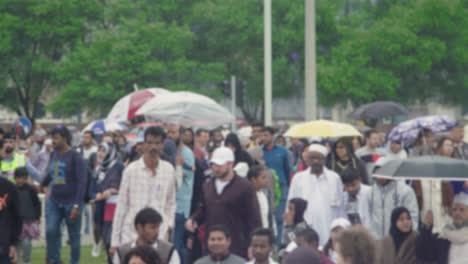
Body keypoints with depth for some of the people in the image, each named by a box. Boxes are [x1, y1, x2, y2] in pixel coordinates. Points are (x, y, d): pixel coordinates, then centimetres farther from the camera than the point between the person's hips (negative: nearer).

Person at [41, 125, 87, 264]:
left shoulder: (75, 157, -11)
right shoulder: (54, 154, 7)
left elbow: (82, 182, -14)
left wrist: (77, 205, -20)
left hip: (71, 202, -5)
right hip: (54, 201, 5)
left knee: (74, 235, 4)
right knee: (51, 231, -9)